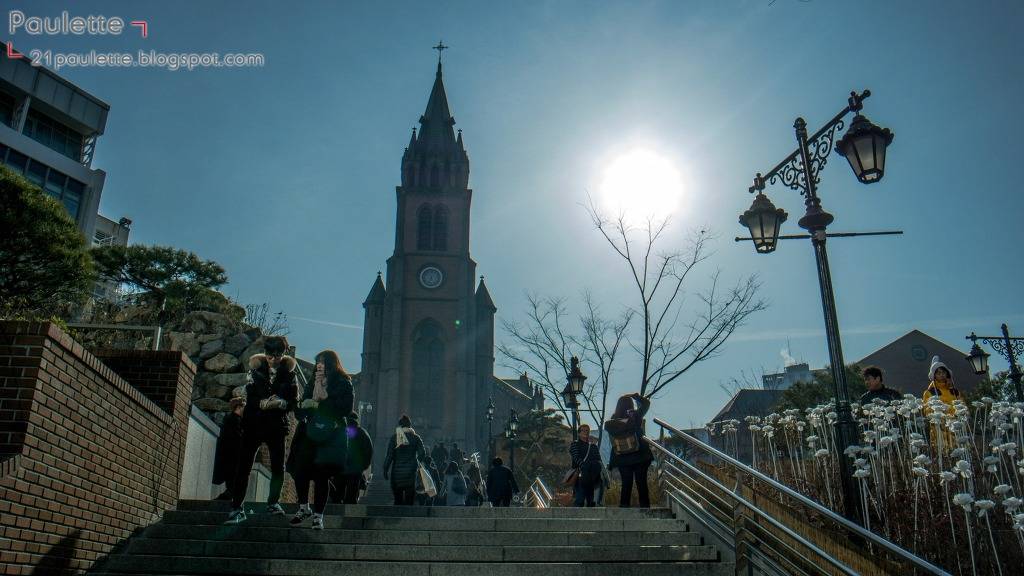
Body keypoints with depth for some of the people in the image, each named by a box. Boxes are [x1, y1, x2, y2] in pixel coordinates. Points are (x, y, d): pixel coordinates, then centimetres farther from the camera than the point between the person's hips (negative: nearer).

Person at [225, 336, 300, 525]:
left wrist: (281, 403, -19)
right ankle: (236, 509, 4)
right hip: (254, 424, 0)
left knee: (278, 467, 1)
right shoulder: (255, 369, 1)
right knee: (243, 467, -3)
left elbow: (294, 401, 0)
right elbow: (248, 398, -4)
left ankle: (273, 502, 21)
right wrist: (264, 404, -21)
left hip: (277, 425, 1)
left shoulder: (289, 372, 2)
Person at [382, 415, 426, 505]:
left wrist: (385, 470, 2)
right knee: (409, 500, 3)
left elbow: (389, 455, -4)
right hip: (411, 472, 0)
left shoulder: (394, 437, -1)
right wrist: (417, 462, 15)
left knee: (398, 500, 10)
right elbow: (422, 454, -4)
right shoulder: (415, 438, 1)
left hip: (397, 472, 0)